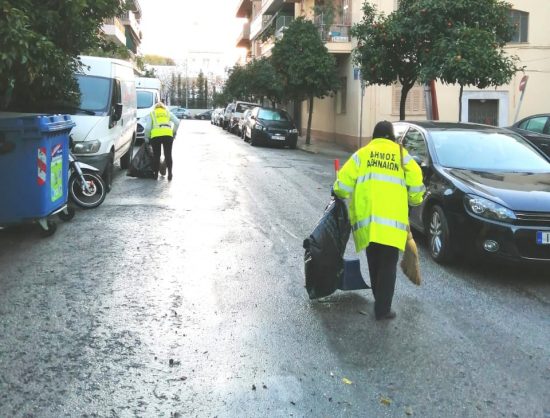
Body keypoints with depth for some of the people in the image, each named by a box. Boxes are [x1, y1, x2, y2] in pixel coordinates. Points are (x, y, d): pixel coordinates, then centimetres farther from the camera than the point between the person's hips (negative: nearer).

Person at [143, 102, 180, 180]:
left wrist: (147, 137, 19)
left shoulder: (151, 114, 19)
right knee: (168, 155, 7)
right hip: (168, 134, 1)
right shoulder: (168, 113, 23)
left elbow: (148, 127, 6)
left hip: (155, 135, -1)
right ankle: (169, 173, -2)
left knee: (156, 155, 11)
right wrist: (174, 132, 19)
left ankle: (156, 174, 12)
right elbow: (177, 122, 8)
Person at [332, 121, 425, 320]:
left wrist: (339, 192, 27)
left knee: (374, 262, 17)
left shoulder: (362, 153, 13)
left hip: (367, 217, 2)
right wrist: (415, 200, 21)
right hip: (392, 218, -2)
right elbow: (415, 179, 3)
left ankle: (379, 301, 28)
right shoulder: (401, 153, 12)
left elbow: (344, 181, 6)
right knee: (388, 264, 4)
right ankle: (383, 309, 4)